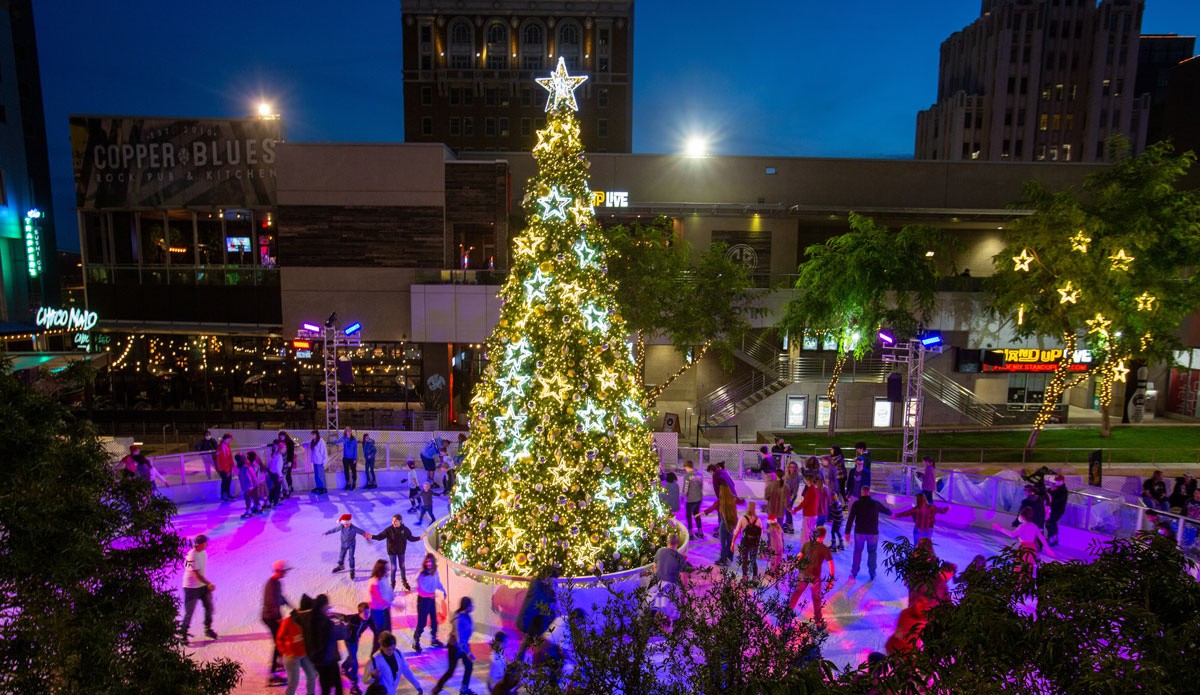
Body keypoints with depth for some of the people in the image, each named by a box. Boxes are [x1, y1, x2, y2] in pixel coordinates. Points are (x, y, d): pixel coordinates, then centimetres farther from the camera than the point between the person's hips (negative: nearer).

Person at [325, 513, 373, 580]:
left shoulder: (354, 528, -27)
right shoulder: (341, 527, -18)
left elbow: (362, 532, -19)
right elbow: (335, 529, 1)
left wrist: (368, 539, -20)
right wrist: (327, 533, 11)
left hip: (351, 545, -4)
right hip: (344, 544, 4)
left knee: (351, 558, -3)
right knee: (341, 555, 20)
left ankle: (352, 570, 15)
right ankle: (341, 566, 48)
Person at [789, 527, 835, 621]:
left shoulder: (807, 544, 0)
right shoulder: (825, 549, -6)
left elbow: (799, 557, 0)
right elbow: (831, 564, -7)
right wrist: (831, 578, -2)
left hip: (803, 574, 2)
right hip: (815, 576, -2)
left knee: (796, 592, 20)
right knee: (816, 597, 16)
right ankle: (817, 617, 24)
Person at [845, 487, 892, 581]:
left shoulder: (856, 504, -5)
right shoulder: (875, 504, 0)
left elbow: (850, 518, -7)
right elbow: (885, 510, 21)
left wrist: (847, 532, -1)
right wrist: (890, 513, 45)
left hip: (860, 532, 0)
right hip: (873, 532, 0)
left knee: (857, 551, 16)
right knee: (872, 552, 15)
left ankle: (854, 573, 19)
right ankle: (872, 574, 16)